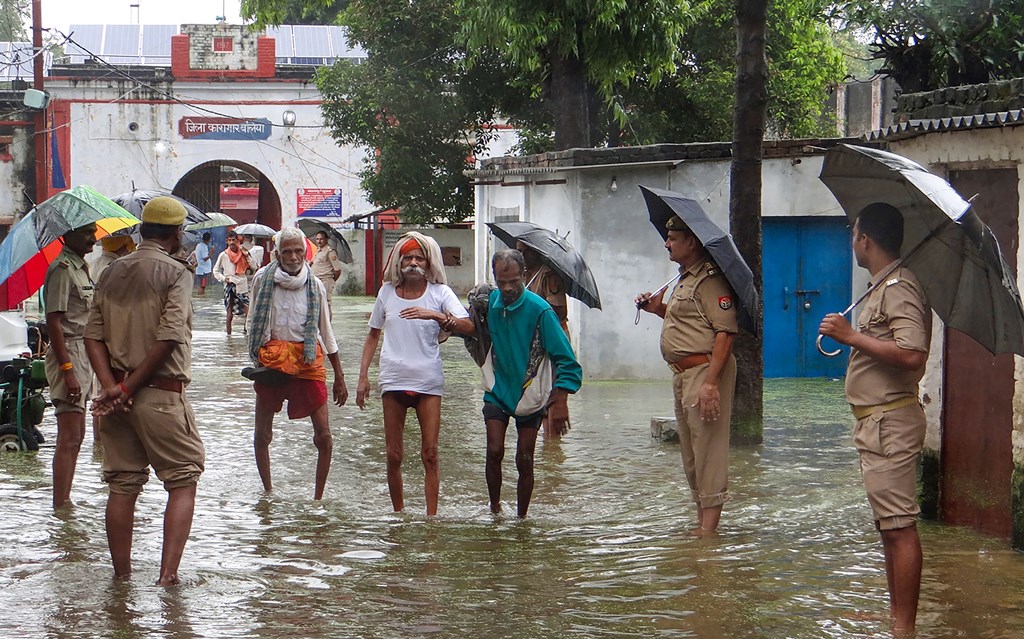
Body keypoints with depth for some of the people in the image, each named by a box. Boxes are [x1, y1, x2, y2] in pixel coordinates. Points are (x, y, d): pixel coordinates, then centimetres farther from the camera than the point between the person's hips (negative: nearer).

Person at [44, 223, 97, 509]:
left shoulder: (81, 268, 15)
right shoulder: (62, 269, -15)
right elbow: (53, 323, -20)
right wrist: (68, 371, -25)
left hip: (82, 355, 10)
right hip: (68, 355, -10)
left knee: (77, 435, 15)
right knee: (69, 438, -11)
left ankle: (65, 502, 23)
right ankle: (61, 507, -11)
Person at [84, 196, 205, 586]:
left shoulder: (111, 273, 10)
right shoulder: (175, 272, -8)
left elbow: (93, 335, 3)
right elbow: (169, 338, -17)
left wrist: (111, 386, -6)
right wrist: (129, 388, -10)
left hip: (117, 396, 6)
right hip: (161, 395, -6)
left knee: (122, 486, 12)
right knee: (183, 481, 3)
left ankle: (121, 575, 16)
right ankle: (168, 573, -7)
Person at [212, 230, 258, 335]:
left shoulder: (243, 254, 4)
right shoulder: (223, 255, -1)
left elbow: (254, 267, -1)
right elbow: (215, 271, 7)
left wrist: (247, 255, -10)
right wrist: (223, 278, -9)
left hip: (243, 287, 2)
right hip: (230, 287, -2)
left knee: (248, 313, -6)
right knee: (230, 314, 1)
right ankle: (229, 334, 8)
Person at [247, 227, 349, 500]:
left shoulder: (314, 286, 0)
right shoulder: (263, 279, -2)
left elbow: (326, 331, 8)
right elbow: (254, 323, 11)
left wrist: (339, 377, 9)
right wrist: (257, 358, 6)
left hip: (308, 361, 0)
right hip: (270, 360, 0)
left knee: (323, 436, -6)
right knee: (262, 435, 5)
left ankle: (318, 498, 5)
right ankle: (268, 493, 21)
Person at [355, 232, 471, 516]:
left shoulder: (439, 292, -2)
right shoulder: (387, 292, 6)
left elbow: (468, 326, -15)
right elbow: (373, 335, 15)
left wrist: (435, 315, -30)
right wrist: (363, 377, 9)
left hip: (428, 382, -2)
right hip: (393, 380, 2)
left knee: (430, 453, -3)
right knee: (393, 455, 5)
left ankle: (431, 516, 0)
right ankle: (398, 513, 18)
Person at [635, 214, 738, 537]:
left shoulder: (709, 280, -15)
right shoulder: (684, 278, 18)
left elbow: (725, 331, -22)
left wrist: (711, 381, -27)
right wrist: (659, 309, 13)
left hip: (705, 369, -11)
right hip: (682, 373, 11)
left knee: (708, 447, -9)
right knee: (690, 450, 15)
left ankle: (709, 528, -7)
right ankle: (701, 522, 23)